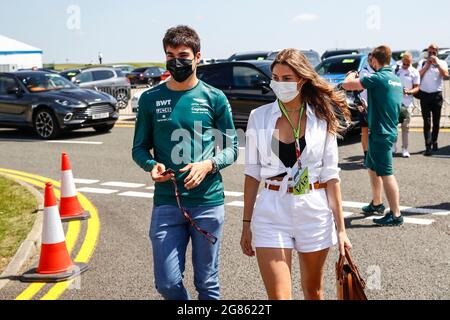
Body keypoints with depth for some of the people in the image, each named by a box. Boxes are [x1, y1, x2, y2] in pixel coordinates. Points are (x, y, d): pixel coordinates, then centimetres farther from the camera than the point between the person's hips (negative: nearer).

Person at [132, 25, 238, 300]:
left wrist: (209, 164, -15)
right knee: (167, 283, 1)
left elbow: (232, 148, 5)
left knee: (207, 283, 8)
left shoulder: (214, 98, 2)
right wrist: (151, 165, -11)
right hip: (166, 202, 1)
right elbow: (139, 148, 11)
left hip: (208, 202, -1)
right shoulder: (151, 99, 5)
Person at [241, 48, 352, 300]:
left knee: (314, 290, 17)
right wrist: (247, 223, 3)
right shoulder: (260, 117, -1)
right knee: (279, 296, -5)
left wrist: (341, 228, -2)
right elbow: (252, 173, 4)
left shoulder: (322, 118, -1)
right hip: (272, 213, 0)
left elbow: (331, 175, 0)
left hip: (314, 212, 1)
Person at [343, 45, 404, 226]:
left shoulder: (377, 78, -17)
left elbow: (346, 85, -17)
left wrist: (352, 75, 4)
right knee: (372, 168, 22)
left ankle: (396, 215, -2)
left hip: (380, 133, -9)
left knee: (386, 174, -5)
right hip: (389, 130, 9)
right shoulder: (396, 80, 11)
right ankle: (376, 204, 34)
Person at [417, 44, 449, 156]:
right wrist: (427, 65, -7)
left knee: (436, 121, 9)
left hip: (437, 95, 1)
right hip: (425, 95, 0)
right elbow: (418, 75, -4)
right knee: (427, 121, -6)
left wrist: (437, 63, -12)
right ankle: (428, 146, -10)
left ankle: (434, 142, 26)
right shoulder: (422, 63, 10)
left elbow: (446, 74, -11)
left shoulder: (442, 63, 6)